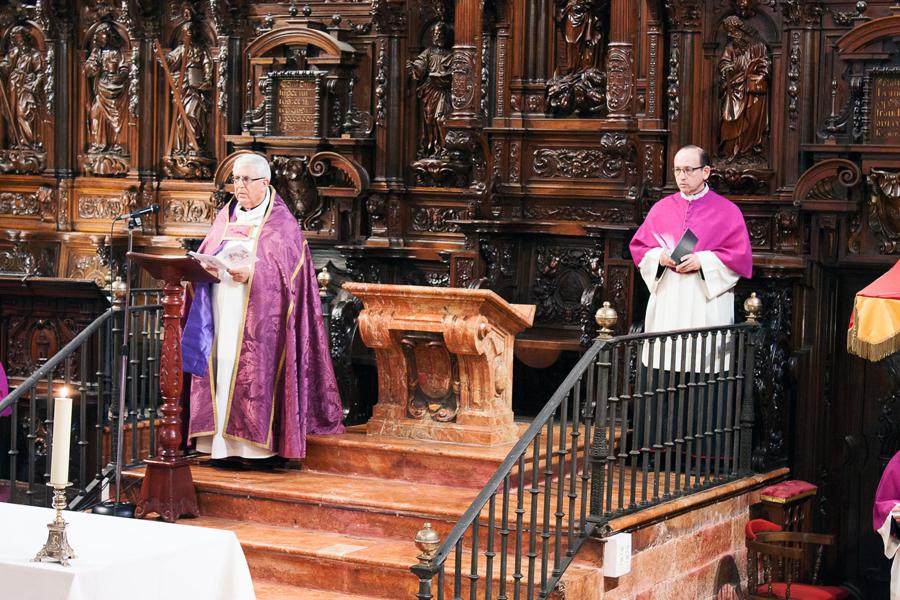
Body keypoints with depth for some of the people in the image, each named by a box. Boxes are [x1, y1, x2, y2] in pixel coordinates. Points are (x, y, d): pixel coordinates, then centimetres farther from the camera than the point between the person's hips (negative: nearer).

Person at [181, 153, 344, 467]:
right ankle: (226, 444, 4)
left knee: (255, 373, -10)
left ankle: (260, 445, -8)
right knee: (222, 369, 1)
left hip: (257, 321, -5)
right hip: (221, 317, 5)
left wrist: (251, 273, -25)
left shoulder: (281, 222, 0)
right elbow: (205, 255, 14)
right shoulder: (226, 217, 17)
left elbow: (285, 269, -10)